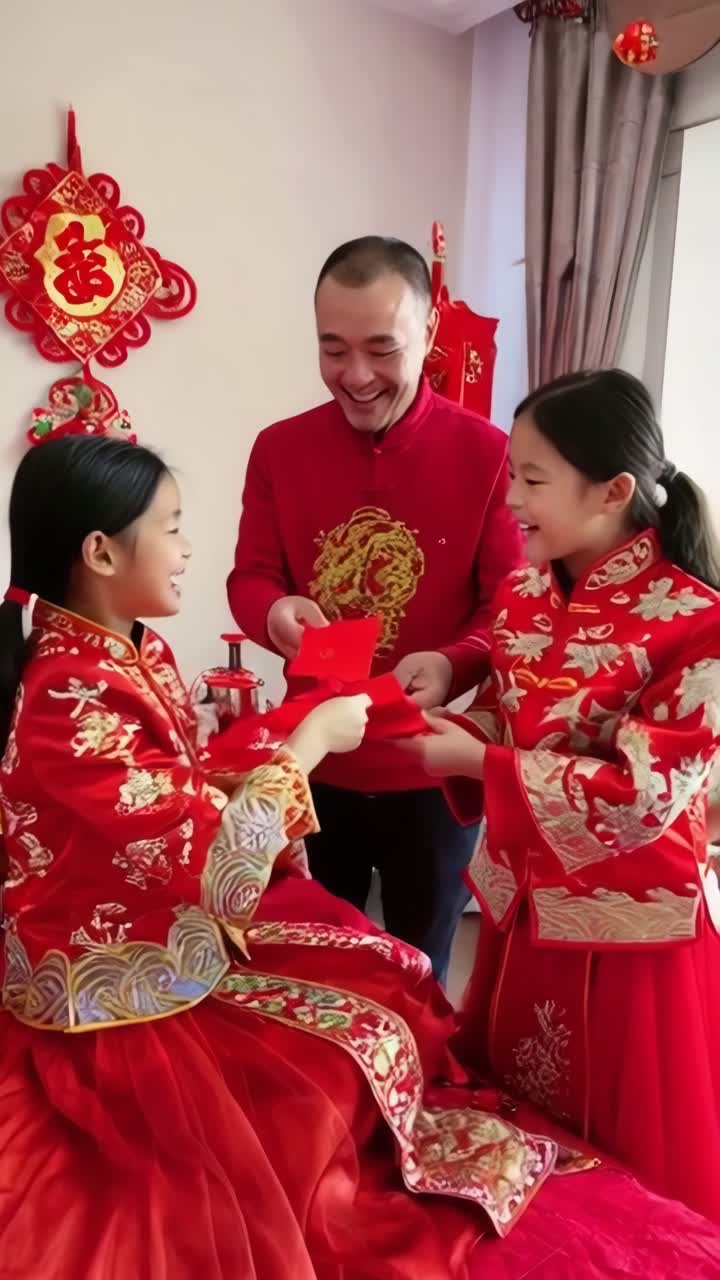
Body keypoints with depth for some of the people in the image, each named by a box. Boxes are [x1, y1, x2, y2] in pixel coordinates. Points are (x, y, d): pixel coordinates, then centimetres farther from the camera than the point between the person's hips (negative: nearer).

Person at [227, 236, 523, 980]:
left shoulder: (487, 453, -11)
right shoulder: (279, 448, -2)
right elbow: (250, 578, 0)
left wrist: (453, 665, -32)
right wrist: (275, 613, -25)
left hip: (433, 769, -1)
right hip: (313, 763, 2)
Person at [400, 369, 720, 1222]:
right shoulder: (522, 595, -2)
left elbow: (643, 797, -24)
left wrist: (476, 761, -25)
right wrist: (441, 725, -12)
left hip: (628, 923, -6)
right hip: (525, 901, 6)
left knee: (634, 1169, 17)